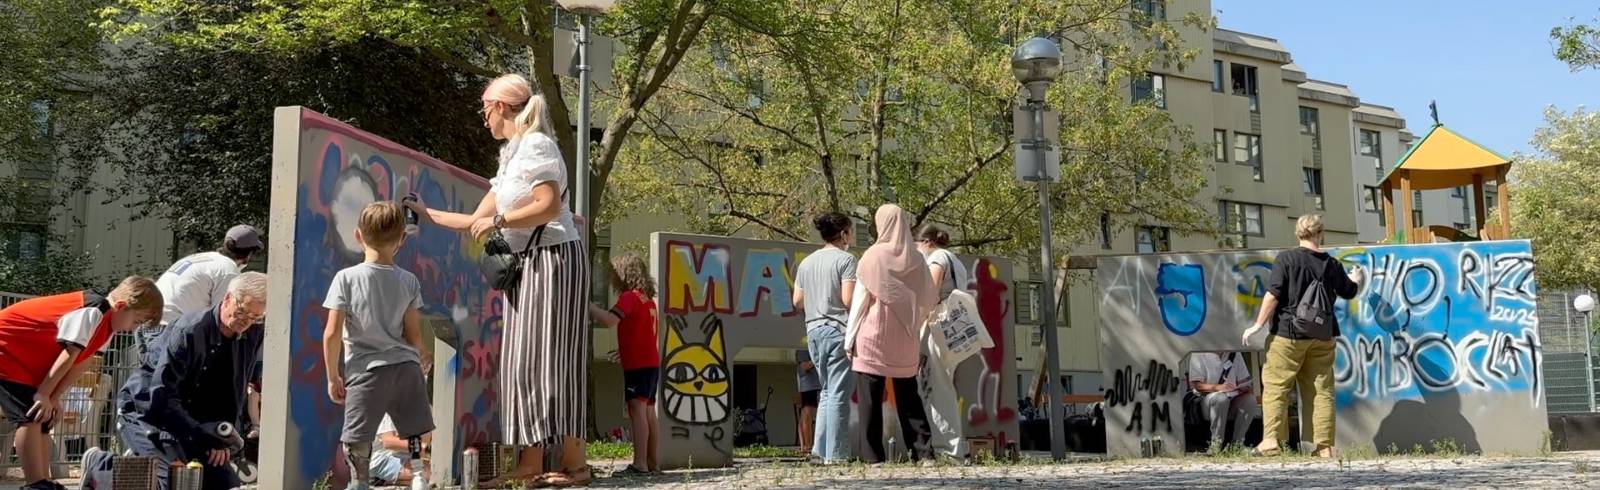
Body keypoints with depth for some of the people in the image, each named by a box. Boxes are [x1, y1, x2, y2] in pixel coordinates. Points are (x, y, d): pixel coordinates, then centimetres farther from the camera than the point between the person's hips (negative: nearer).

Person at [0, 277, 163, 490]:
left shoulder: (106, 321, 3)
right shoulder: (92, 312, -28)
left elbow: (82, 361, 2)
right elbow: (69, 356, -24)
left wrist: (53, 397, -3)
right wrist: (43, 395, -19)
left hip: (25, 359, 11)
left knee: (43, 420, 9)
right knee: (30, 417, -18)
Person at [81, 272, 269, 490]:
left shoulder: (253, 336, -5)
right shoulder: (188, 331, -22)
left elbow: (235, 394, 4)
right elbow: (162, 395, -25)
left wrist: (223, 439, -4)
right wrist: (200, 433, -32)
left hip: (189, 417, 7)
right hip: (146, 410, -7)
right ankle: (101, 464, 0)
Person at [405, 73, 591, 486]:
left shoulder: (535, 144, -8)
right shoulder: (512, 157, 20)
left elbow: (550, 206, -21)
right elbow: (476, 222, 21)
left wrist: (499, 220, -12)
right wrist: (426, 214, 25)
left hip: (554, 258, -10)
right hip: (527, 264, 10)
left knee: (549, 358, -10)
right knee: (524, 360, 6)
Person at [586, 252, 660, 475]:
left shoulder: (629, 297, -10)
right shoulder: (648, 298, 16)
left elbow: (610, 320, -25)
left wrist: (587, 304, -18)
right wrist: (626, 350, 27)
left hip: (638, 365, -9)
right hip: (651, 363, 9)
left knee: (637, 409, -13)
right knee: (648, 412, 11)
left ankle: (640, 464, -20)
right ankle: (652, 463, 15)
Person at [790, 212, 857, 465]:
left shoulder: (806, 262, 14)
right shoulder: (845, 259, -6)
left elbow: (798, 301, 13)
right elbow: (849, 299, -14)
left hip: (814, 330, 7)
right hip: (838, 330, -7)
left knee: (826, 392, 15)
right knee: (839, 394, -3)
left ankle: (819, 450, 11)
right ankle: (835, 454, -3)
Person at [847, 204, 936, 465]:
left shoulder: (873, 255, -6)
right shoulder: (916, 259, 3)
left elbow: (861, 298, -6)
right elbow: (931, 299, 5)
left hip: (873, 336, -4)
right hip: (905, 340, 4)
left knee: (871, 399, 1)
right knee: (908, 397, 12)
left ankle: (874, 456, -2)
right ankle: (923, 452, 5)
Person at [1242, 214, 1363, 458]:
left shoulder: (1286, 259, -7)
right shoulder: (1331, 264, 6)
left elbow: (1273, 295, -14)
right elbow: (1348, 292, 22)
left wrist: (1259, 324, -8)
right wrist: (1356, 279, 44)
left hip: (1288, 333, -4)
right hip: (1322, 336, 4)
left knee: (1276, 385, 0)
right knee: (1321, 390, 8)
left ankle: (1271, 440, -8)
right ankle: (1324, 447, 9)